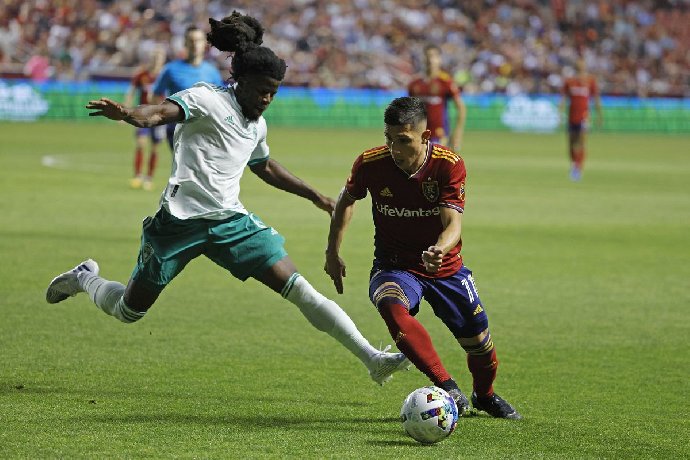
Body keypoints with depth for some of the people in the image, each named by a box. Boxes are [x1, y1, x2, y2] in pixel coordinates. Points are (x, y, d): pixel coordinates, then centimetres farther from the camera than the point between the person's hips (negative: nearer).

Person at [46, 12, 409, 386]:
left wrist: (314, 196, 37)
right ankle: (84, 278, 41)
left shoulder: (257, 125, 14)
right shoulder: (208, 99, -9)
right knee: (128, 311, 8)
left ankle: (372, 358, -11)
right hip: (181, 220, -5)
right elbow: (163, 112, -28)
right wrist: (127, 115, -50)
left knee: (297, 289, -9)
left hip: (231, 222, 5)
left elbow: (264, 167, 35)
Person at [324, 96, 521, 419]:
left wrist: (440, 250, -49)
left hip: (445, 267, 1)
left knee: (478, 340, 6)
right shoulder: (370, 163, -15)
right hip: (394, 266, -1)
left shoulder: (449, 165, -19)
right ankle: (447, 388, -37)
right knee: (392, 308, -36)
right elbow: (347, 200, 7)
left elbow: (452, 222, -27)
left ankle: (485, 395, 42)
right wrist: (333, 252, 7)